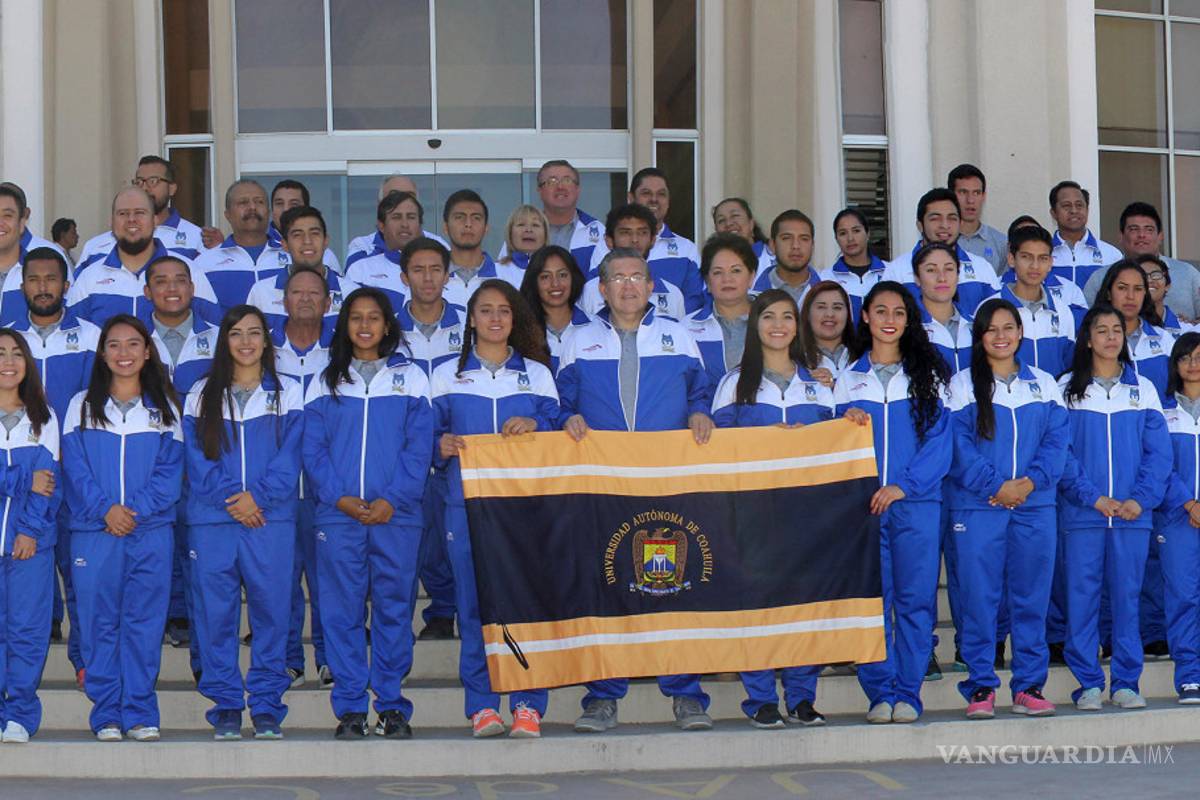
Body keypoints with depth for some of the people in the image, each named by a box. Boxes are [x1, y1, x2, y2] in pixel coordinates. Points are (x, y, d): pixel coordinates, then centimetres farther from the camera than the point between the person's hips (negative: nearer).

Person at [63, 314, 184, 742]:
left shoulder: (164, 409, 11)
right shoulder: (82, 406, 9)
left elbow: (170, 470, 3)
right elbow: (75, 468, 2)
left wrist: (136, 511, -11)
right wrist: (105, 509, -13)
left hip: (151, 531, 0)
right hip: (94, 531, 0)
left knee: (144, 624, 0)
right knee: (99, 623, 0)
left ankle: (140, 713, 6)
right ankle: (106, 714, 6)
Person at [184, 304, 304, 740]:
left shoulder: (287, 393, 10)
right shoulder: (201, 395, 12)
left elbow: (290, 456, 1)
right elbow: (197, 459, 4)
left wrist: (258, 496, -13)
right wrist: (230, 499, -11)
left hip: (271, 519, -1)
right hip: (212, 520, 1)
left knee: (271, 610, -2)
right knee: (216, 613, -1)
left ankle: (267, 708, 5)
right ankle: (226, 707, 7)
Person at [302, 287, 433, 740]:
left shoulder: (411, 379, 10)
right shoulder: (325, 383, 12)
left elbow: (420, 447, 3)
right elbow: (312, 448, 6)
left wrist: (392, 500, -11)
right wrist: (340, 498, -9)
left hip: (396, 513, -1)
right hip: (338, 515, 1)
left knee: (394, 608, 0)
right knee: (342, 610, -1)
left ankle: (392, 706, 6)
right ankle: (350, 708, 3)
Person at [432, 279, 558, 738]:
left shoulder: (536, 373, 15)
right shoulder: (447, 376, 14)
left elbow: (559, 433, 12)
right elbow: (429, 432, 11)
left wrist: (534, 425, -9)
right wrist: (442, 444, -11)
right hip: (467, 503, 0)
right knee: (473, 601, -5)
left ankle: (528, 704, -3)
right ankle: (481, 704, 0)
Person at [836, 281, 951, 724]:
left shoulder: (927, 376, 9)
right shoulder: (848, 379, 15)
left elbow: (940, 439, 0)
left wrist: (902, 485, -12)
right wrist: (846, 424, -10)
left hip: (916, 501, -1)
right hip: (862, 503, 1)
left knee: (915, 597, -3)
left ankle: (907, 693, 2)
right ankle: (879, 692, 3)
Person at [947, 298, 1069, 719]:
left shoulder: (1044, 384, 13)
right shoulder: (962, 385, 5)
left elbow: (1057, 440, 5)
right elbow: (958, 443, -4)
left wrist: (1029, 482, -10)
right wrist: (994, 486, -14)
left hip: (1035, 506, 2)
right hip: (977, 506, -2)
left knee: (1032, 597, 4)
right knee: (979, 597, -3)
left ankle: (1029, 686, 10)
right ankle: (980, 687, 4)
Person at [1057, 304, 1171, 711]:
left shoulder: (1143, 388, 11)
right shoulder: (1067, 388, 5)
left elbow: (1159, 451, 6)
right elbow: (1061, 451, -2)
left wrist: (1141, 499, -8)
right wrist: (1093, 497, -12)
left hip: (1133, 513, 1)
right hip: (1082, 512, -1)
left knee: (1127, 596, 3)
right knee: (1082, 596, -1)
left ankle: (1126, 682, 9)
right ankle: (1088, 682, 5)